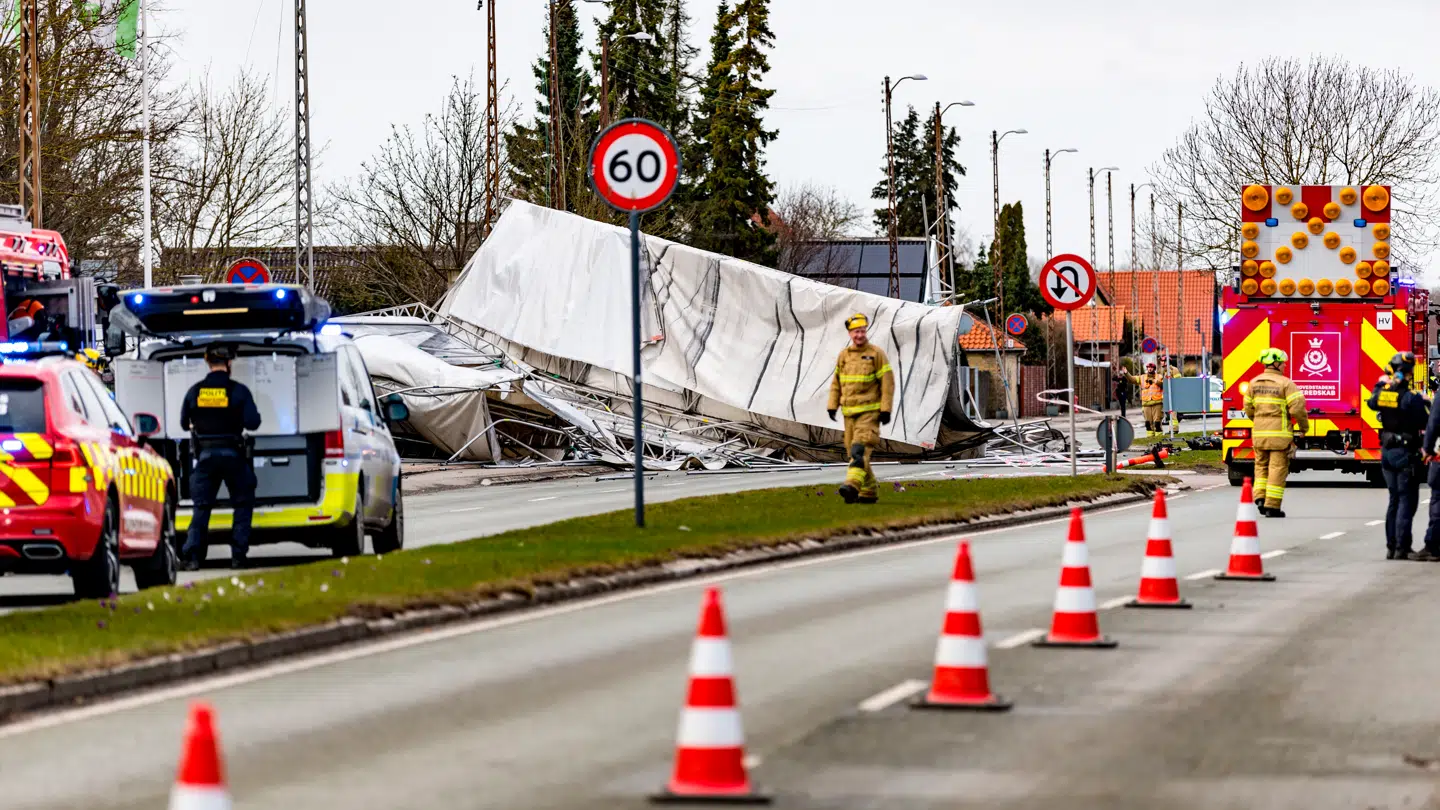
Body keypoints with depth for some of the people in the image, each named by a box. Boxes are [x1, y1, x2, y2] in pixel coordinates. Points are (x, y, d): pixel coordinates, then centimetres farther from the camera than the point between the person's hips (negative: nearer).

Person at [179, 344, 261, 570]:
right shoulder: (238, 391, -9)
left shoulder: (194, 391, 1)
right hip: (233, 455, -2)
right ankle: (238, 555, 4)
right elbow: (252, 422, -12)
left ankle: (191, 555, -5)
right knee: (243, 504, 12)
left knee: (202, 506, 8)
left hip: (205, 455, 2)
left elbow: (184, 424, 11)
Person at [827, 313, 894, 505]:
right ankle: (869, 492, 18)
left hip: (869, 411, -6)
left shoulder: (876, 353, -5)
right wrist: (832, 406, 7)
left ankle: (852, 485, -34)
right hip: (849, 412, 6)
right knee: (853, 452, 7)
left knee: (860, 450, -20)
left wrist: (886, 409, -11)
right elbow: (836, 383, 16)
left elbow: (887, 382, -6)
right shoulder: (844, 355, 10)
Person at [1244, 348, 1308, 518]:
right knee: (1278, 468, 0)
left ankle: (1260, 497, 3)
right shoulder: (1286, 383, -9)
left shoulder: (1254, 382, 7)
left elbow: (1248, 408, 13)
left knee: (1261, 466, 18)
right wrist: (1304, 427, 0)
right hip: (1279, 433, -5)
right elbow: (1297, 408, -15)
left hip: (1259, 433, 5)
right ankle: (1272, 506, -3)